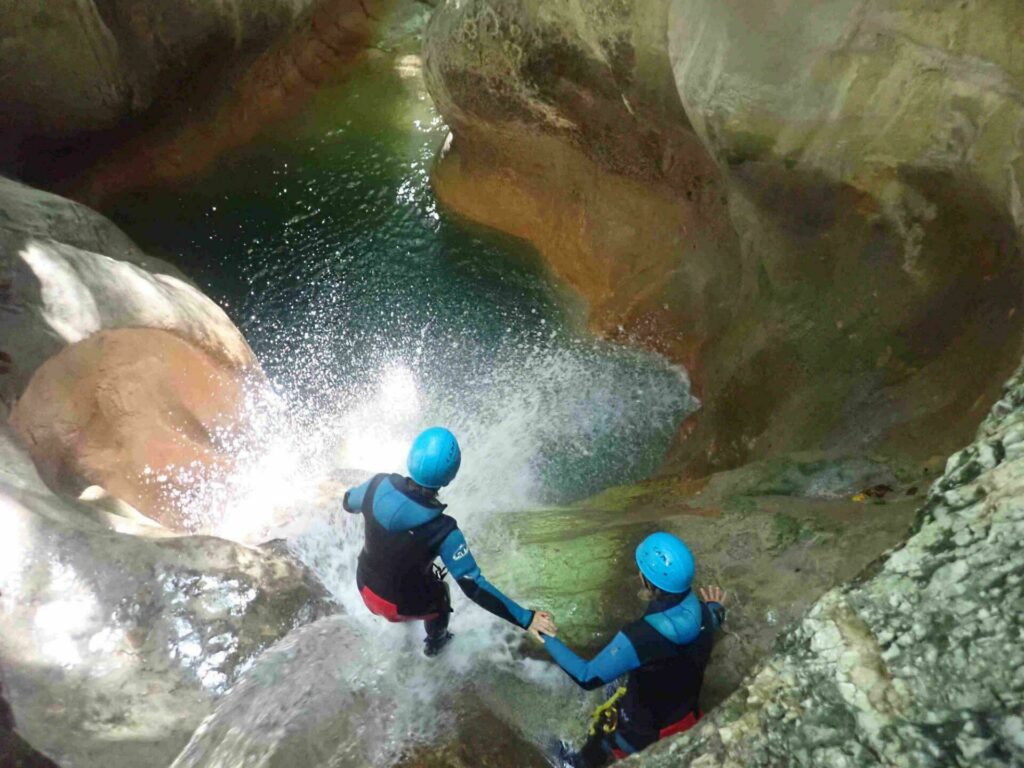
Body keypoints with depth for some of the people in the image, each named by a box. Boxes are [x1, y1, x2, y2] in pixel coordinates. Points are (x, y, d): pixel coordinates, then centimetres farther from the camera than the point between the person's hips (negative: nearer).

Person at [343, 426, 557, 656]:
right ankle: (435, 643, 58)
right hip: (404, 604, -4)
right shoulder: (442, 530, -37)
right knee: (440, 593, 29)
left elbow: (349, 503, -4)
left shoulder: (378, 486, -26)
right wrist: (525, 618, -26)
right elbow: (473, 586, -32)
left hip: (366, 587, 4)